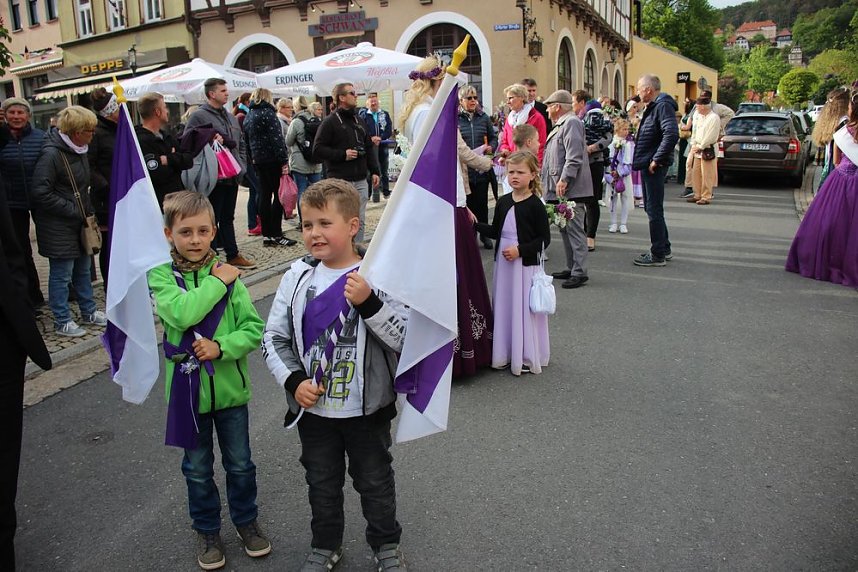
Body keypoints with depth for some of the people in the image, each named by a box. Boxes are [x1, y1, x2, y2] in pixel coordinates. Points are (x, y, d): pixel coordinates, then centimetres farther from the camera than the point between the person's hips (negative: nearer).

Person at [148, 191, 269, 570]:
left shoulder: (227, 274, -6)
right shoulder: (160, 276, -7)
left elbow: (255, 329, -8)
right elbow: (183, 313, -27)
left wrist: (221, 347, -22)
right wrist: (217, 282, -20)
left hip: (230, 386, 1)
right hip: (188, 388, 0)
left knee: (240, 464, 16)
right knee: (198, 469, 17)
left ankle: (246, 520, 39)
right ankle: (206, 529, 38)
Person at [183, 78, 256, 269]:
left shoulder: (231, 117, 17)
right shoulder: (198, 116, -8)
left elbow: (241, 144, 24)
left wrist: (242, 166, 12)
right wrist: (210, 142, -21)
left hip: (232, 176, 8)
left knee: (228, 218, 16)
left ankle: (233, 255, 24)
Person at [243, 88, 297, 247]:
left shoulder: (248, 116, 15)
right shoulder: (267, 113, -9)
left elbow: (247, 140, 18)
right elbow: (277, 138, -16)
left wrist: (252, 159, 19)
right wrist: (284, 161, -17)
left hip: (257, 160, 8)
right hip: (272, 160, -8)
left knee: (264, 195, 8)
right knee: (279, 195, -4)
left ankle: (266, 235, 9)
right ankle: (276, 235, -5)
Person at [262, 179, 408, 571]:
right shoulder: (296, 278, -6)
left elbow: (406, 338, -19)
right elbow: (273, 339, 1)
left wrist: (368, 303, -30)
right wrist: (294, 381, -11)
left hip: (366, 409, -2)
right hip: (313, 408, 3)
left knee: (375, 481, 18)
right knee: (322, 483, 22)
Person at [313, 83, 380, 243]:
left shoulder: (358, 121, 17)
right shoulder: (330, 122, -4)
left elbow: (369, 148, 20)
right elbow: (317, 149, -9)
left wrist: (374, 171, 11)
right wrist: (342, 154, -14)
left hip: (360, 181, 6)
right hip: (340, 181, -6)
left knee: (360, 222, 8)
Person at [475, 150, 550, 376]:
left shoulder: (535, 205, -10)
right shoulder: (503, 202, 7)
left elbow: (544, 238, -11)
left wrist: (520, 250, -20)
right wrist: (475, 224, 4)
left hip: (526, 264, -6)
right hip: (503, 262, 6)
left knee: (524, 308, 1)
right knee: (504, 306, 12)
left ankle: (527, 357, 15)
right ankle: (505, 354, 24)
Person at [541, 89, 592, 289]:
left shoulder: (571, 122, -11)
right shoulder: (561, 124, 21)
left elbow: (574, 156, -20)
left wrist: (564, 179, -24)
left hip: (570, 189, -11)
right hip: (561, 189, 11)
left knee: (574, 229, -8)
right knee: (566, 229, 14)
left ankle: (580, 272, -6)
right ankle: (571, 268, 22)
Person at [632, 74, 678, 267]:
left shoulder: (663, 106, -15)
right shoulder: (654, 106, 17)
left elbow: (671, 134, -27)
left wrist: (656, 160, -23)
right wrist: (651, 160, 14)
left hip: (654, 167, -11)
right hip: (648, 165, 11)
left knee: (654, 210, -5)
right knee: (651, 207, 17)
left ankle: (658, 255, 2)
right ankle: (664, 248, 28)